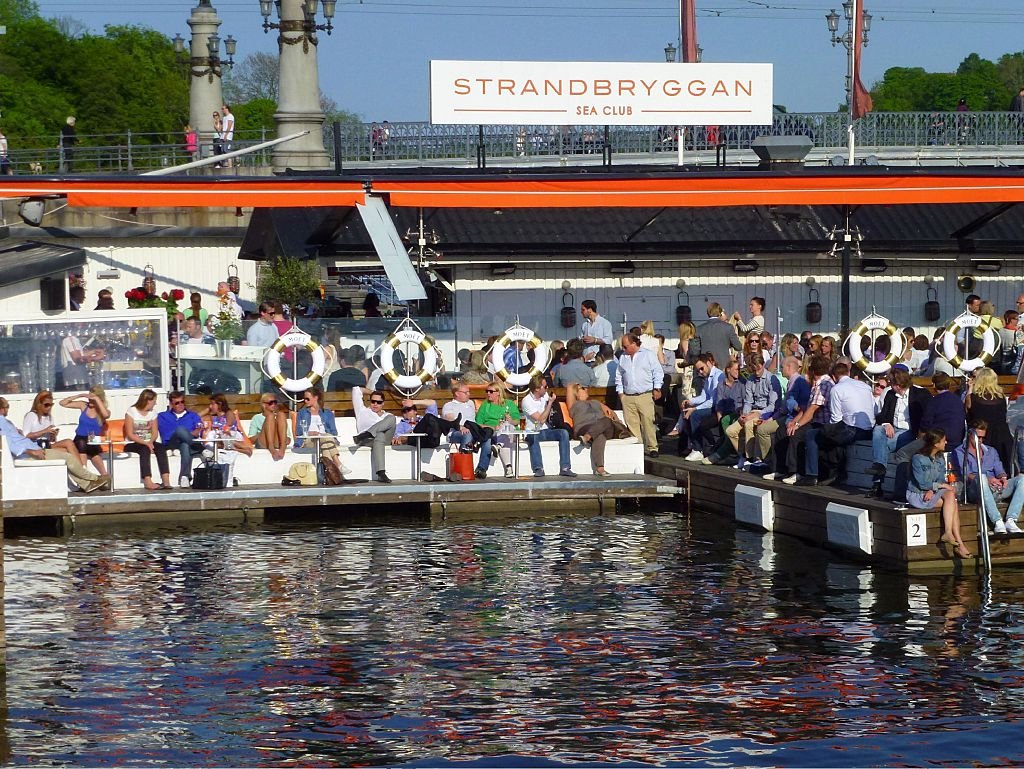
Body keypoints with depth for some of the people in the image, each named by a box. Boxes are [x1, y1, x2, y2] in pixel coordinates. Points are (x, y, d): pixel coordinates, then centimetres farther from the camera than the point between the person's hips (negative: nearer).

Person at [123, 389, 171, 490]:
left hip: (148, 443, 4)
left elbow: (155, 433, 4)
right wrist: (146, 443, -24)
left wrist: (150, 442, -19)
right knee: (145, 449, -36)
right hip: (132, 444, -4)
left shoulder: (152, 413, 12)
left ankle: (166, 481, -38)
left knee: (161, 448, -26)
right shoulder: (131, 411, -5)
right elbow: (130, 435, -12)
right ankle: (147, 481, -47)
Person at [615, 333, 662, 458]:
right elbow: (619, 376, 20)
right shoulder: (623, 357, 17)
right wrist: (620, 391, 11)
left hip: (645, 396, -4)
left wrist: (657, 389, -1)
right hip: (627, 397, 4)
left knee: (648, 422, -7)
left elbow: (658, 372, 5)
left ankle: (651, 447, -1)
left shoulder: (648, 355, 5)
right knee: (632, 424, -1)